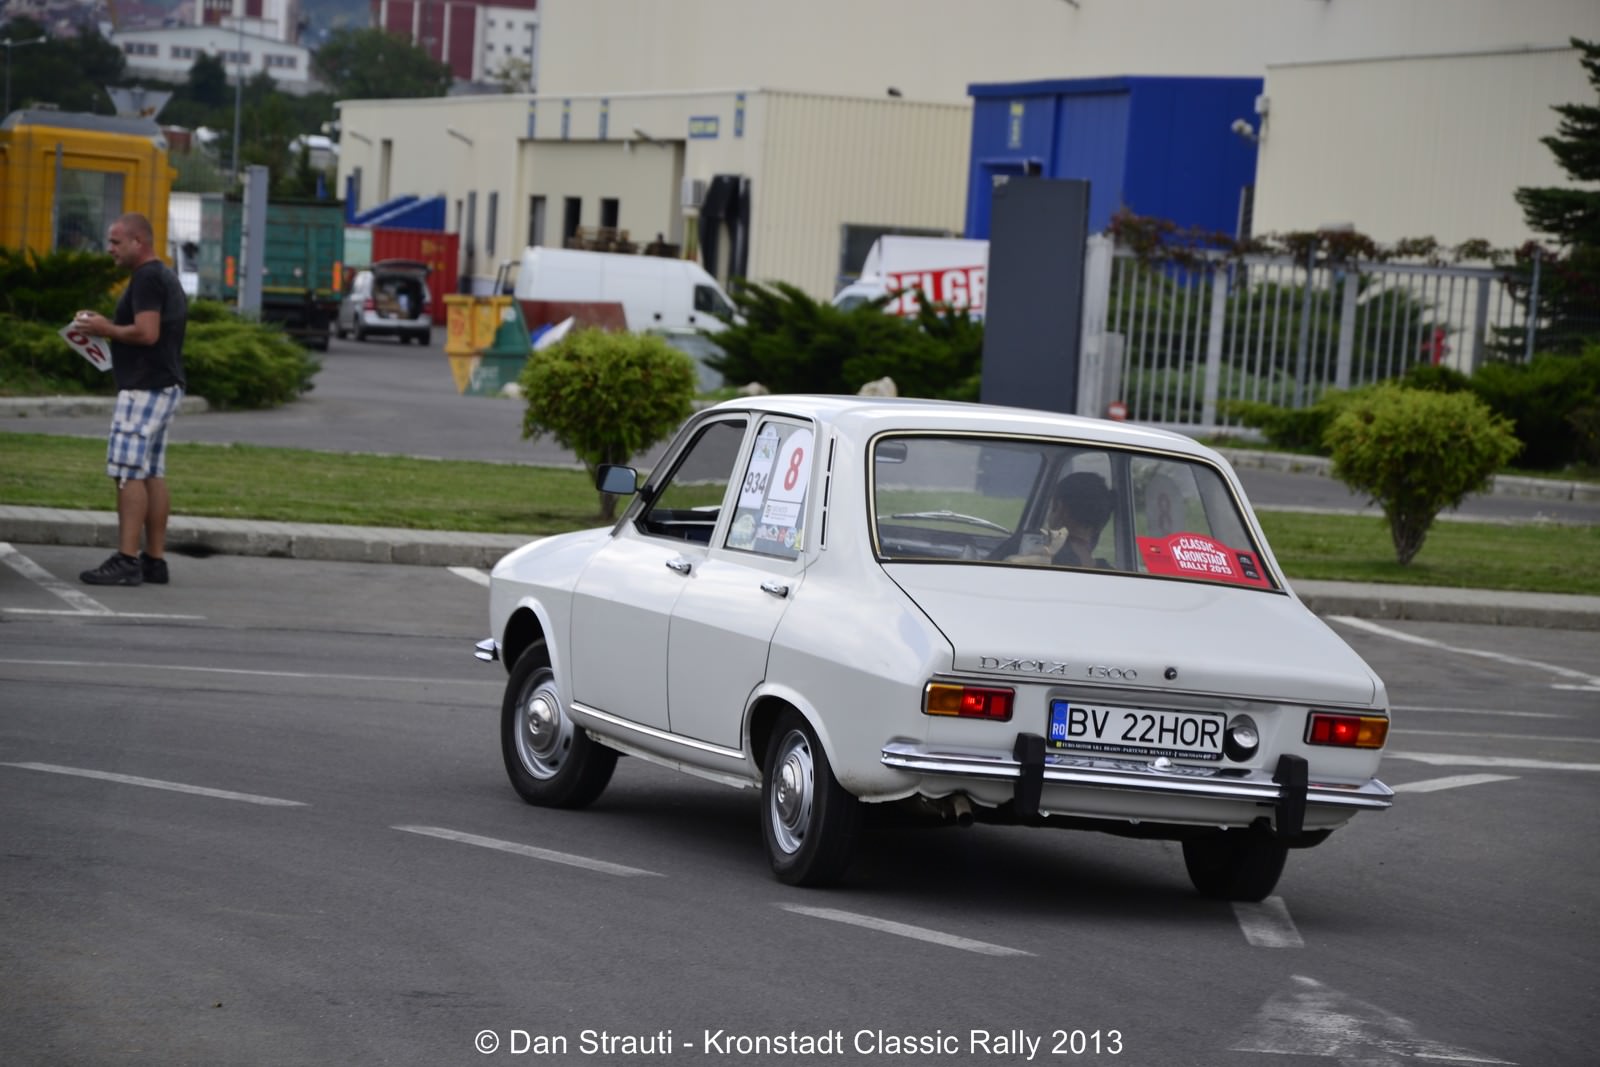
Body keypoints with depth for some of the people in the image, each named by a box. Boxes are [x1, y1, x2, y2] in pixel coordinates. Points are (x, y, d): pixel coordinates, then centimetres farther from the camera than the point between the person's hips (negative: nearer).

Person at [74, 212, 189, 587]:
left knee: (128, 471, -12)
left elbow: (146, 332, -24)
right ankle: (155, 560, 10)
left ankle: (126, 560, -15)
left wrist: (106, 330, -10)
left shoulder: (147, 278, -13)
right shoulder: (167, 276, 19)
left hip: (144, 387, -11)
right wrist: (108, 326, 16)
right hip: (165, 386, 11)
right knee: (152, 474, 10)